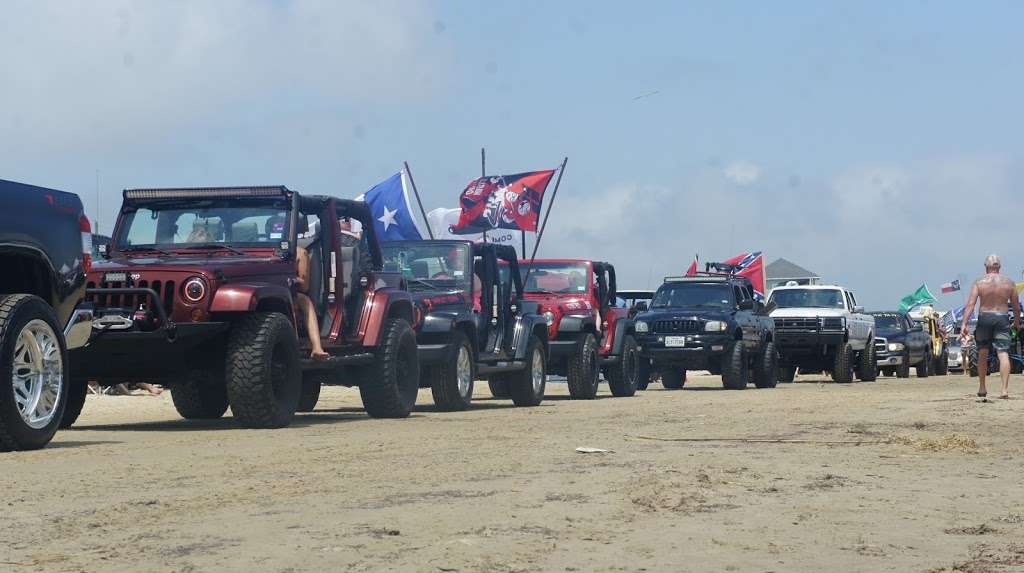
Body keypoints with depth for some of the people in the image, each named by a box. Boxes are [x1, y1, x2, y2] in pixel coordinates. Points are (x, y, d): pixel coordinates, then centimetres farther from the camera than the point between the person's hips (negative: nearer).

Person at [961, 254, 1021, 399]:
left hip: (984, 318, 0)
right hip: (1002, 319, 0)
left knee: (982, 354, 15)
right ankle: (1005, 389, -18)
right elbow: (1016, 306, 8)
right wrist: (1017, 322, 24)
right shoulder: (1009, 283, 2)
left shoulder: (979, 283, -2)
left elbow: (970, 304, -10)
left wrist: (964, 324, -13)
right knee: (1003, 353, -6)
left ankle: (982, 388, 21)